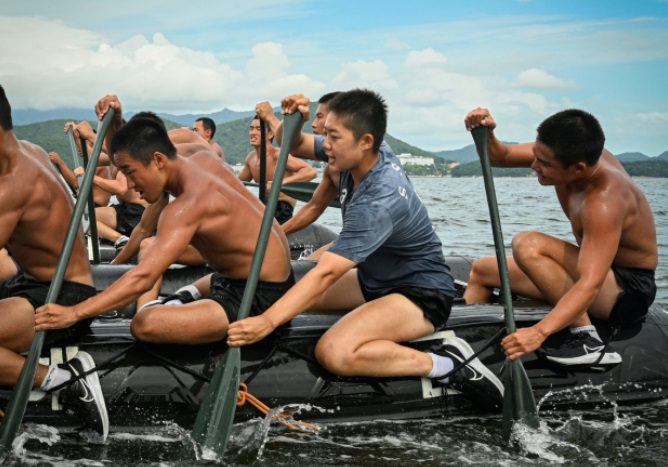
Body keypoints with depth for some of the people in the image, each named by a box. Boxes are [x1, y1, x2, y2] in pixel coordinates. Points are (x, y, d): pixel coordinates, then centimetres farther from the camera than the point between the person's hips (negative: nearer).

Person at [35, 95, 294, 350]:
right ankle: (192, 295, 15)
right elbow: (129, 156, 15)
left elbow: (142, 278, -33)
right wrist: (115, 121, -4)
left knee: (145, 324, -29)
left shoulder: (187, 205, -26)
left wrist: (74, 313, -33)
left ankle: (188, 296, -5)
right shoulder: (203, 158, 0)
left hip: (260, 299, -10)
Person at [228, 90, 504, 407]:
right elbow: (296, 146, 7)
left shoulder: (380, 202, -31)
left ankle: (448, 363, -19)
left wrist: (267, 321, -39)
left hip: (421, 294, -9)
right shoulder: (366, 155, -7)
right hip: (376, 279, 9)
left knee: (334, 353, -32)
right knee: (283, 291, 6)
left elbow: (326, 273, -36)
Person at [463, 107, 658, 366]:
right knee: (482, 270, 12)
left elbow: (590, 285, -42)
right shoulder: (574, 153, -11)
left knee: (527, 246, -31)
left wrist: (539, 332, -54)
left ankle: (587, 340, -26)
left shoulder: (604, 202, -33)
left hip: (627, 289, -9)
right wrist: (486, 135, -24)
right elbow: (501, 157, -1)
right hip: (594, 270, 9)